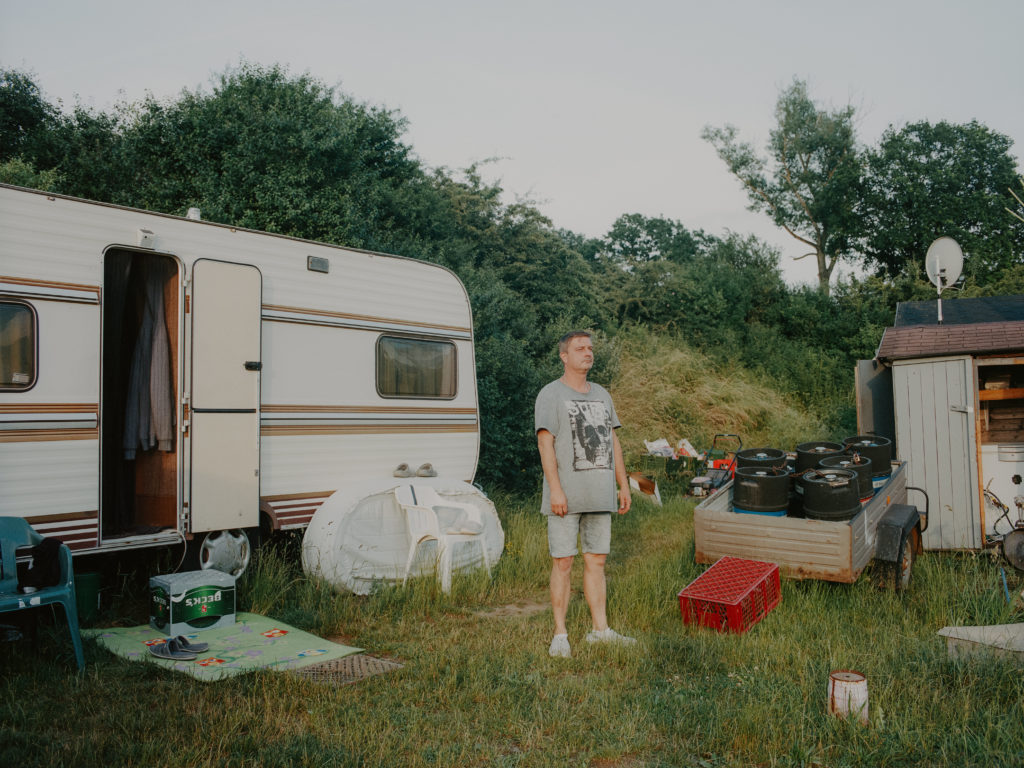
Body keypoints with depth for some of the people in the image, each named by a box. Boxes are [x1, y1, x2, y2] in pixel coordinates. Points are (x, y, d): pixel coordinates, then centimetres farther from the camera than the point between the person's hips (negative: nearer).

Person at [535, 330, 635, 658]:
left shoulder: (601, 394, 17)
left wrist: (623, 485, 14)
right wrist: (555, 489, -19)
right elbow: (545, 442, -11)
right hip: (566, 495, -6)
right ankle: (560, 634, 8)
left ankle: (600, 629, 20)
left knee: (596, 560, 11)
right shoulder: (551, 394, -4)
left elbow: (612, 441, 18)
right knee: (563, 562, -2)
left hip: (599, 494, 6)